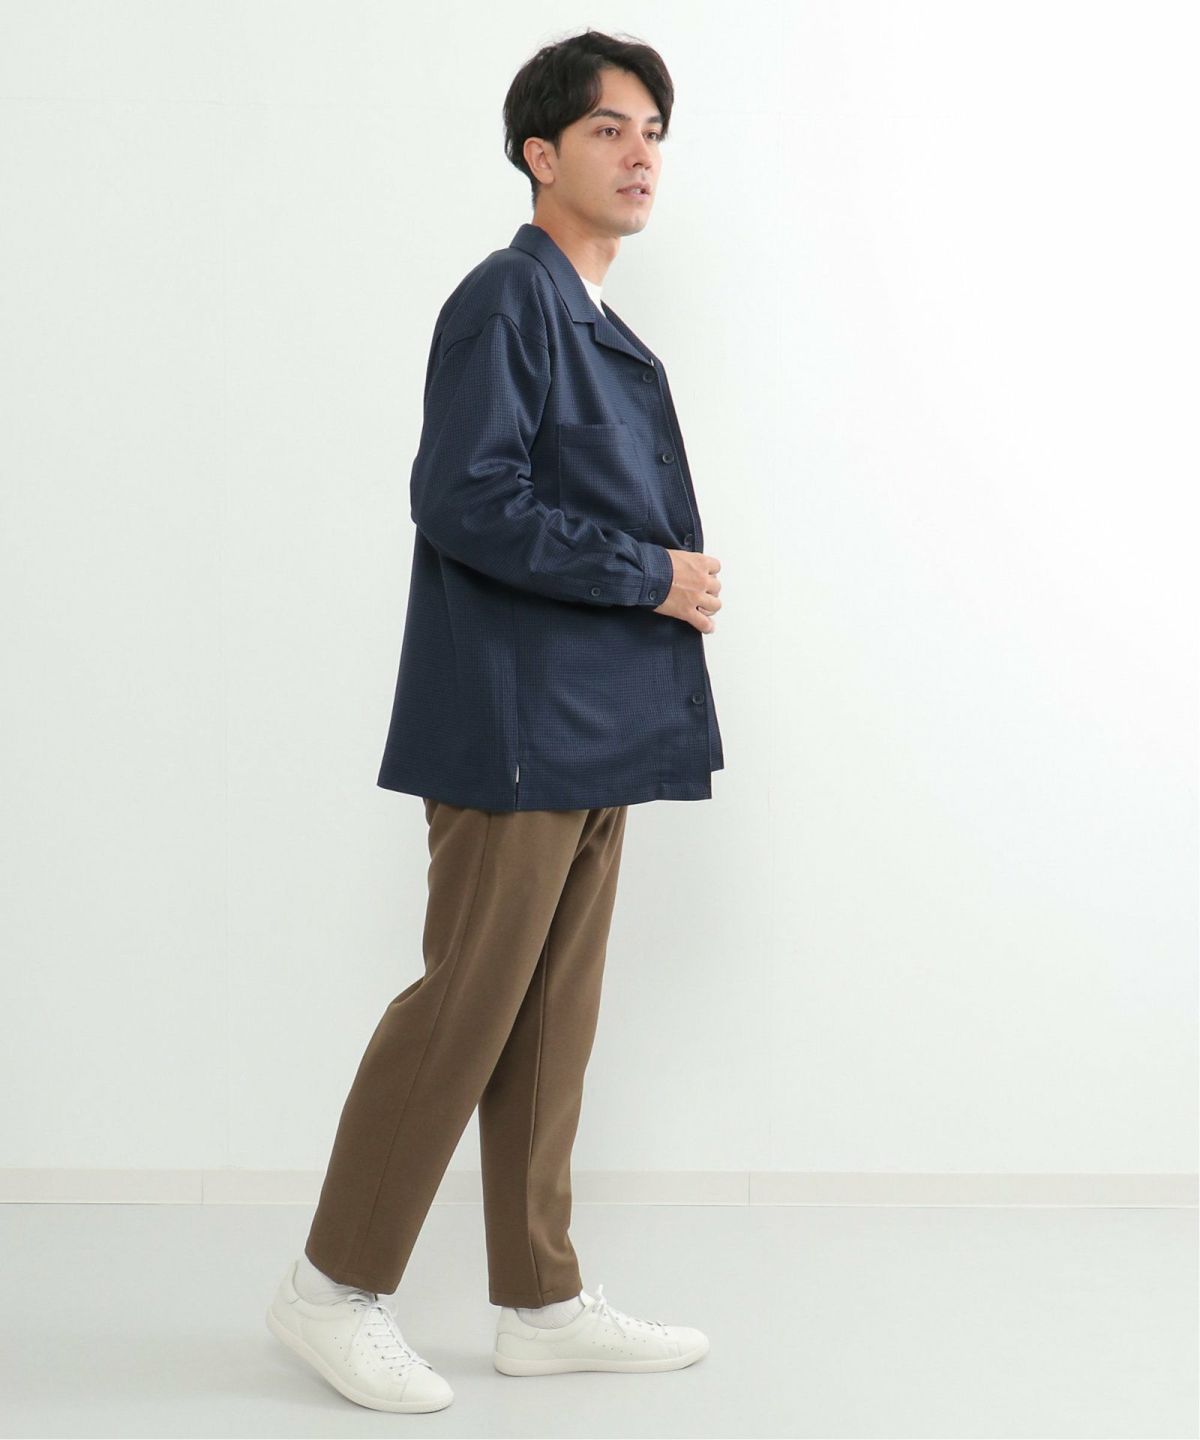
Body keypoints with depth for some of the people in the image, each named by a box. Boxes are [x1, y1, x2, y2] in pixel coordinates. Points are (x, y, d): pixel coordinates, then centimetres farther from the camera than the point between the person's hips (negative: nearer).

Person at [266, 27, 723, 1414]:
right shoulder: (505, 299, -10)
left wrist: (674, 588, 7)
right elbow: (466, 502, -20)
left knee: (554, 1017, 12)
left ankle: (541, 1300, 22)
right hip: (514, 725, -9)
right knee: (467, 1003, -4)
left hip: (596, 730, 9)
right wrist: (650, 575, -15)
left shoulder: (601, 330, 19)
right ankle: (336, 1287, 10)